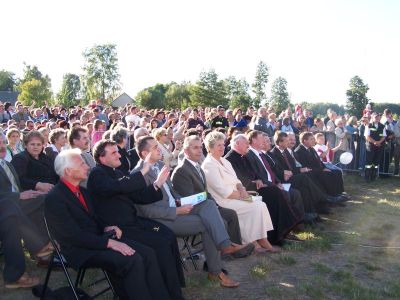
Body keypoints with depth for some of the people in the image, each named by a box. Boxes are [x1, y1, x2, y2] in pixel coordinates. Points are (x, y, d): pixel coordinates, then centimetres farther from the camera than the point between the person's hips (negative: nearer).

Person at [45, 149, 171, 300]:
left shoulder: (83, 191, 14)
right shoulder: (54, 199, -13)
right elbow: (75, 235, -19)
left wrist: (106, 227, 0)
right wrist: (109, 243, -23)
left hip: (98, 238, 8)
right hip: (81, 249, -8)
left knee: (147, 253, -12)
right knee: (132, 260, -28)